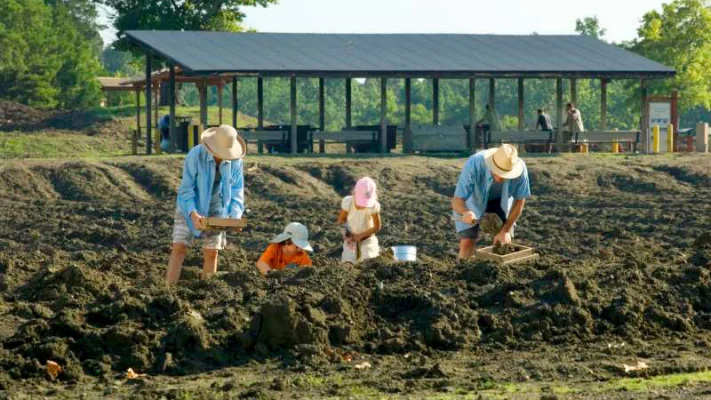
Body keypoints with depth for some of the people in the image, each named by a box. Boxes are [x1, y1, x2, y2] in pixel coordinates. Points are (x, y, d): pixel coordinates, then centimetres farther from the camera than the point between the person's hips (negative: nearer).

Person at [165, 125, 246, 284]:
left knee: (211, 252, -1)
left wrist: (235, 216, -22)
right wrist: (193, 214, -35)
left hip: (215, 210, 3)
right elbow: (186, 189, -22)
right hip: (190, 207, -3)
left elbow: (237, 191, -6)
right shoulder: (196, 155, -25)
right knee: (179, 247, -11)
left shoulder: (235, 160, -15)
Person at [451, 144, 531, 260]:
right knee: (467, 243, -17)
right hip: (472, 200, -2)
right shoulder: (474, 164, -42)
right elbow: (457, 200, -38)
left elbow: (519, 201, -15)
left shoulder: (520, 169, -34)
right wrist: (465, 212, -63)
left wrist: (505, 230, -17)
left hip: (500, 200, 3)